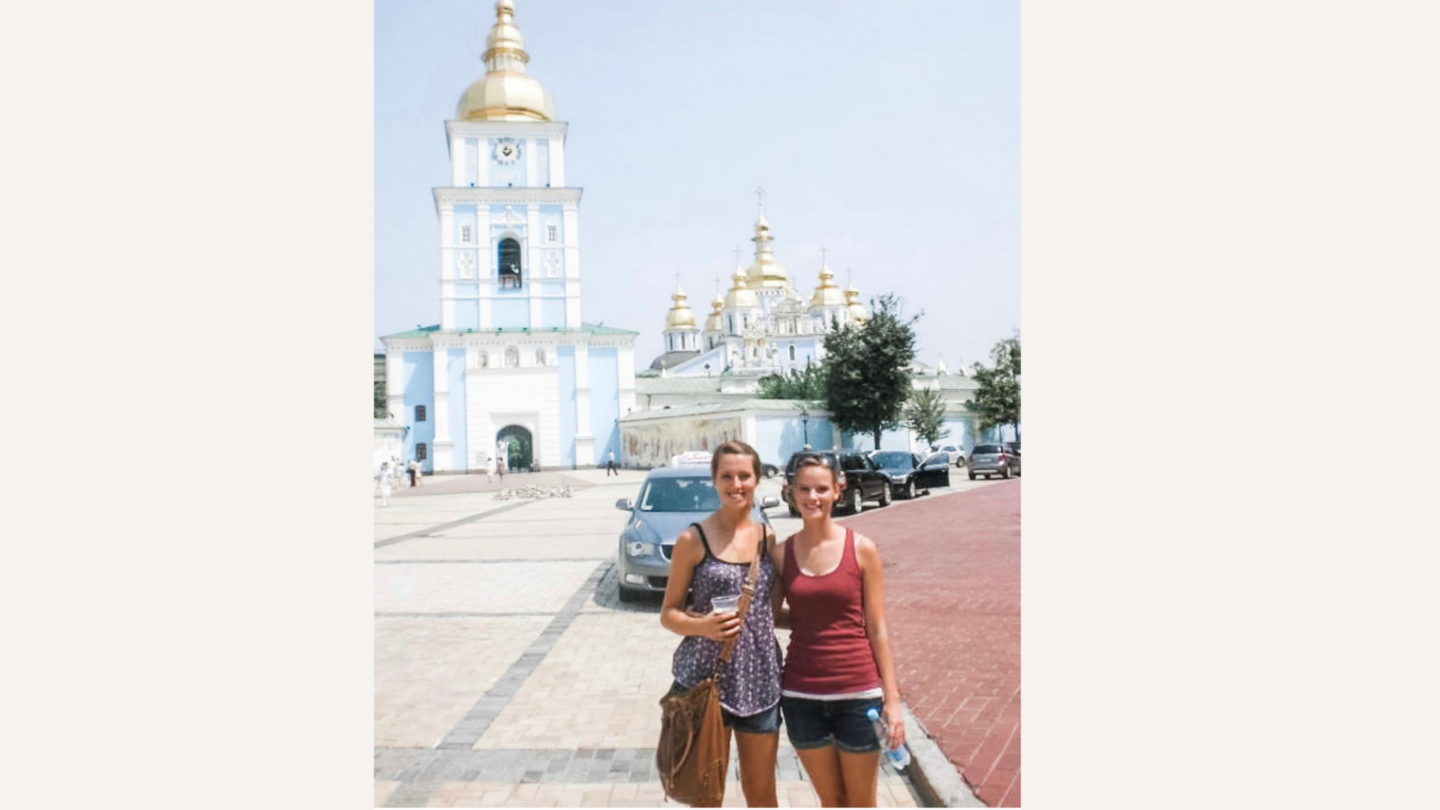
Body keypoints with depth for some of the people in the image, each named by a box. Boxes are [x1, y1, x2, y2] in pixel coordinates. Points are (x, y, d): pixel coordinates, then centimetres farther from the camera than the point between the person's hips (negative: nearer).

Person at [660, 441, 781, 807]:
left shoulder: (768, 537, 5)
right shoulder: (693, 539, -7)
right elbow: (668, 613, -4)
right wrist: (701, 625, -21)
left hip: (760, 679, 3)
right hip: (704, 680, -3)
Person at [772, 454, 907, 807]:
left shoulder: (862, 549, -5)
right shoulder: (781, 553, 0)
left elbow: (877, 628, -2)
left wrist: (892, 698, -4)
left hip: (858, 693, -1)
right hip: (801, 695, 2)